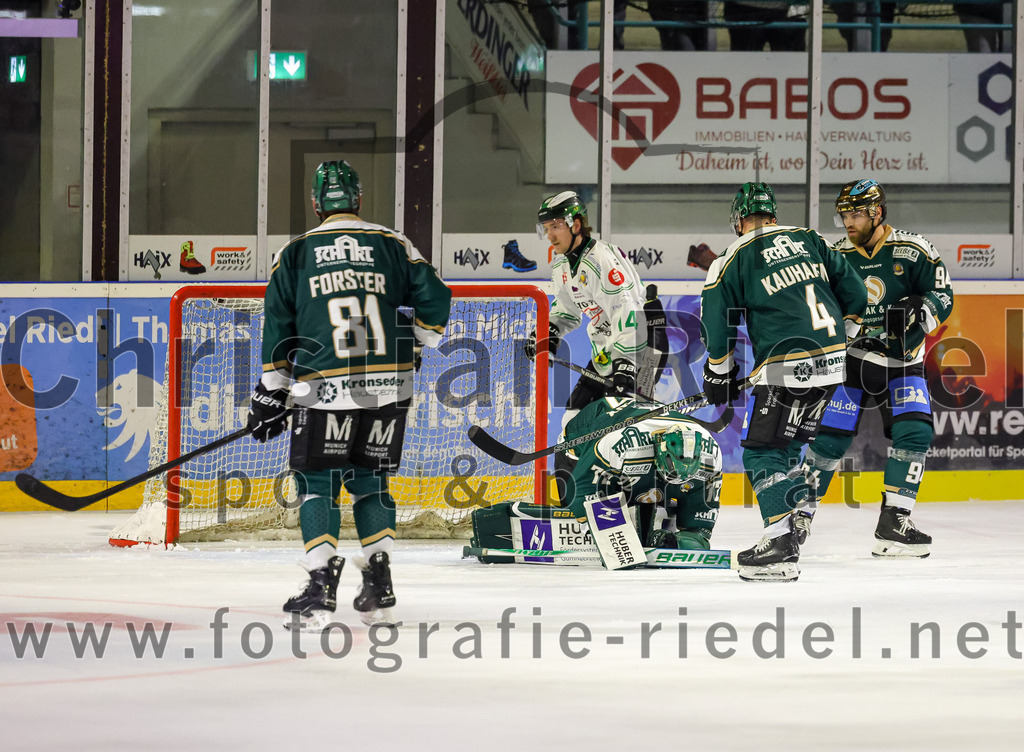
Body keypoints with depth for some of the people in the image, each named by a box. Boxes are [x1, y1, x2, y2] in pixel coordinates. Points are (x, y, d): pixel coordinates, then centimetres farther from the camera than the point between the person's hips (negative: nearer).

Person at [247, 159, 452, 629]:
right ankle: (378, 586, 10)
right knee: (370, 481, 16)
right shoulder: (393, 246, 7)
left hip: (325, 390, -2)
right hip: (388, 388, 2)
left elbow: (277, 329, 5)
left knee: (317, 483, 5)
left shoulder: (294, 254, 4)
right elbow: (435, 301, 4)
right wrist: (411, 347, 22)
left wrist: (271, 394, 12)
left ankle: (320, 588, -7)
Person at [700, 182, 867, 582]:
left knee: (761, 451, -1)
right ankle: (797, 515, 17)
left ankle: (781, 548, -12)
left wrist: (719, 375, 15)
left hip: (786, 367, -6)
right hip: (831, 361, 6)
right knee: (786, 445, 20)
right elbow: (853, 290, 15)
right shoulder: (808, 240, 14)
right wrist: (842, 337, 27)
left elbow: (718, 324, 1)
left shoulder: (733, 260, -2)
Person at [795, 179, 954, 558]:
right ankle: (798, 516, 4)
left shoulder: (911, 250, -8)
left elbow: (942, 296, -7)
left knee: (914, 433, -15)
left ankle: (893, 523, -7)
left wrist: (917, 311, -26)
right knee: (829, 438, -9)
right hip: (851, 358, 0)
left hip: (902, 362, 0)